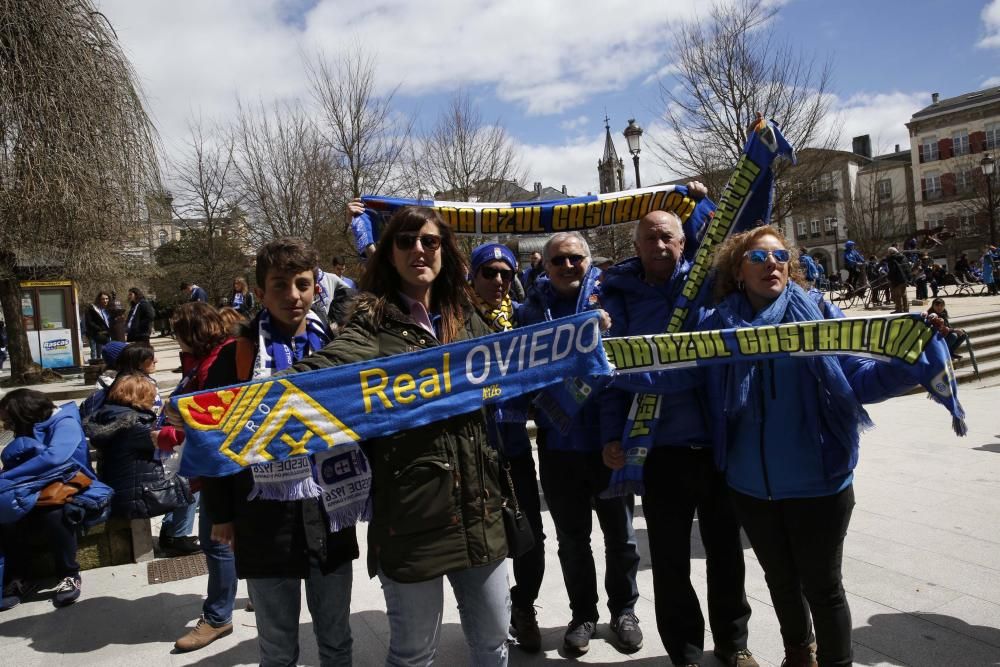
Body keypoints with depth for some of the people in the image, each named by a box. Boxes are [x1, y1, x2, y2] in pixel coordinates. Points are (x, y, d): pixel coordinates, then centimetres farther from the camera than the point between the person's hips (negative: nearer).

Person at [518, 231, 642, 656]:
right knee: (572, 538, 15)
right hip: (558, 442, 2)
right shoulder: (531, 309, 3)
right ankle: (583, 614, 34)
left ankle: (623, 609, 36)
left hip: (609, 438, -1)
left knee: (620, 533, 15)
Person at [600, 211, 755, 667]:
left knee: (726, 549, 17)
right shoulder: (620, 296, 1)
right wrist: (612, 435, -7)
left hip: (719, 441, 1)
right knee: (670, 559, 10)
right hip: (661, 446, -1)